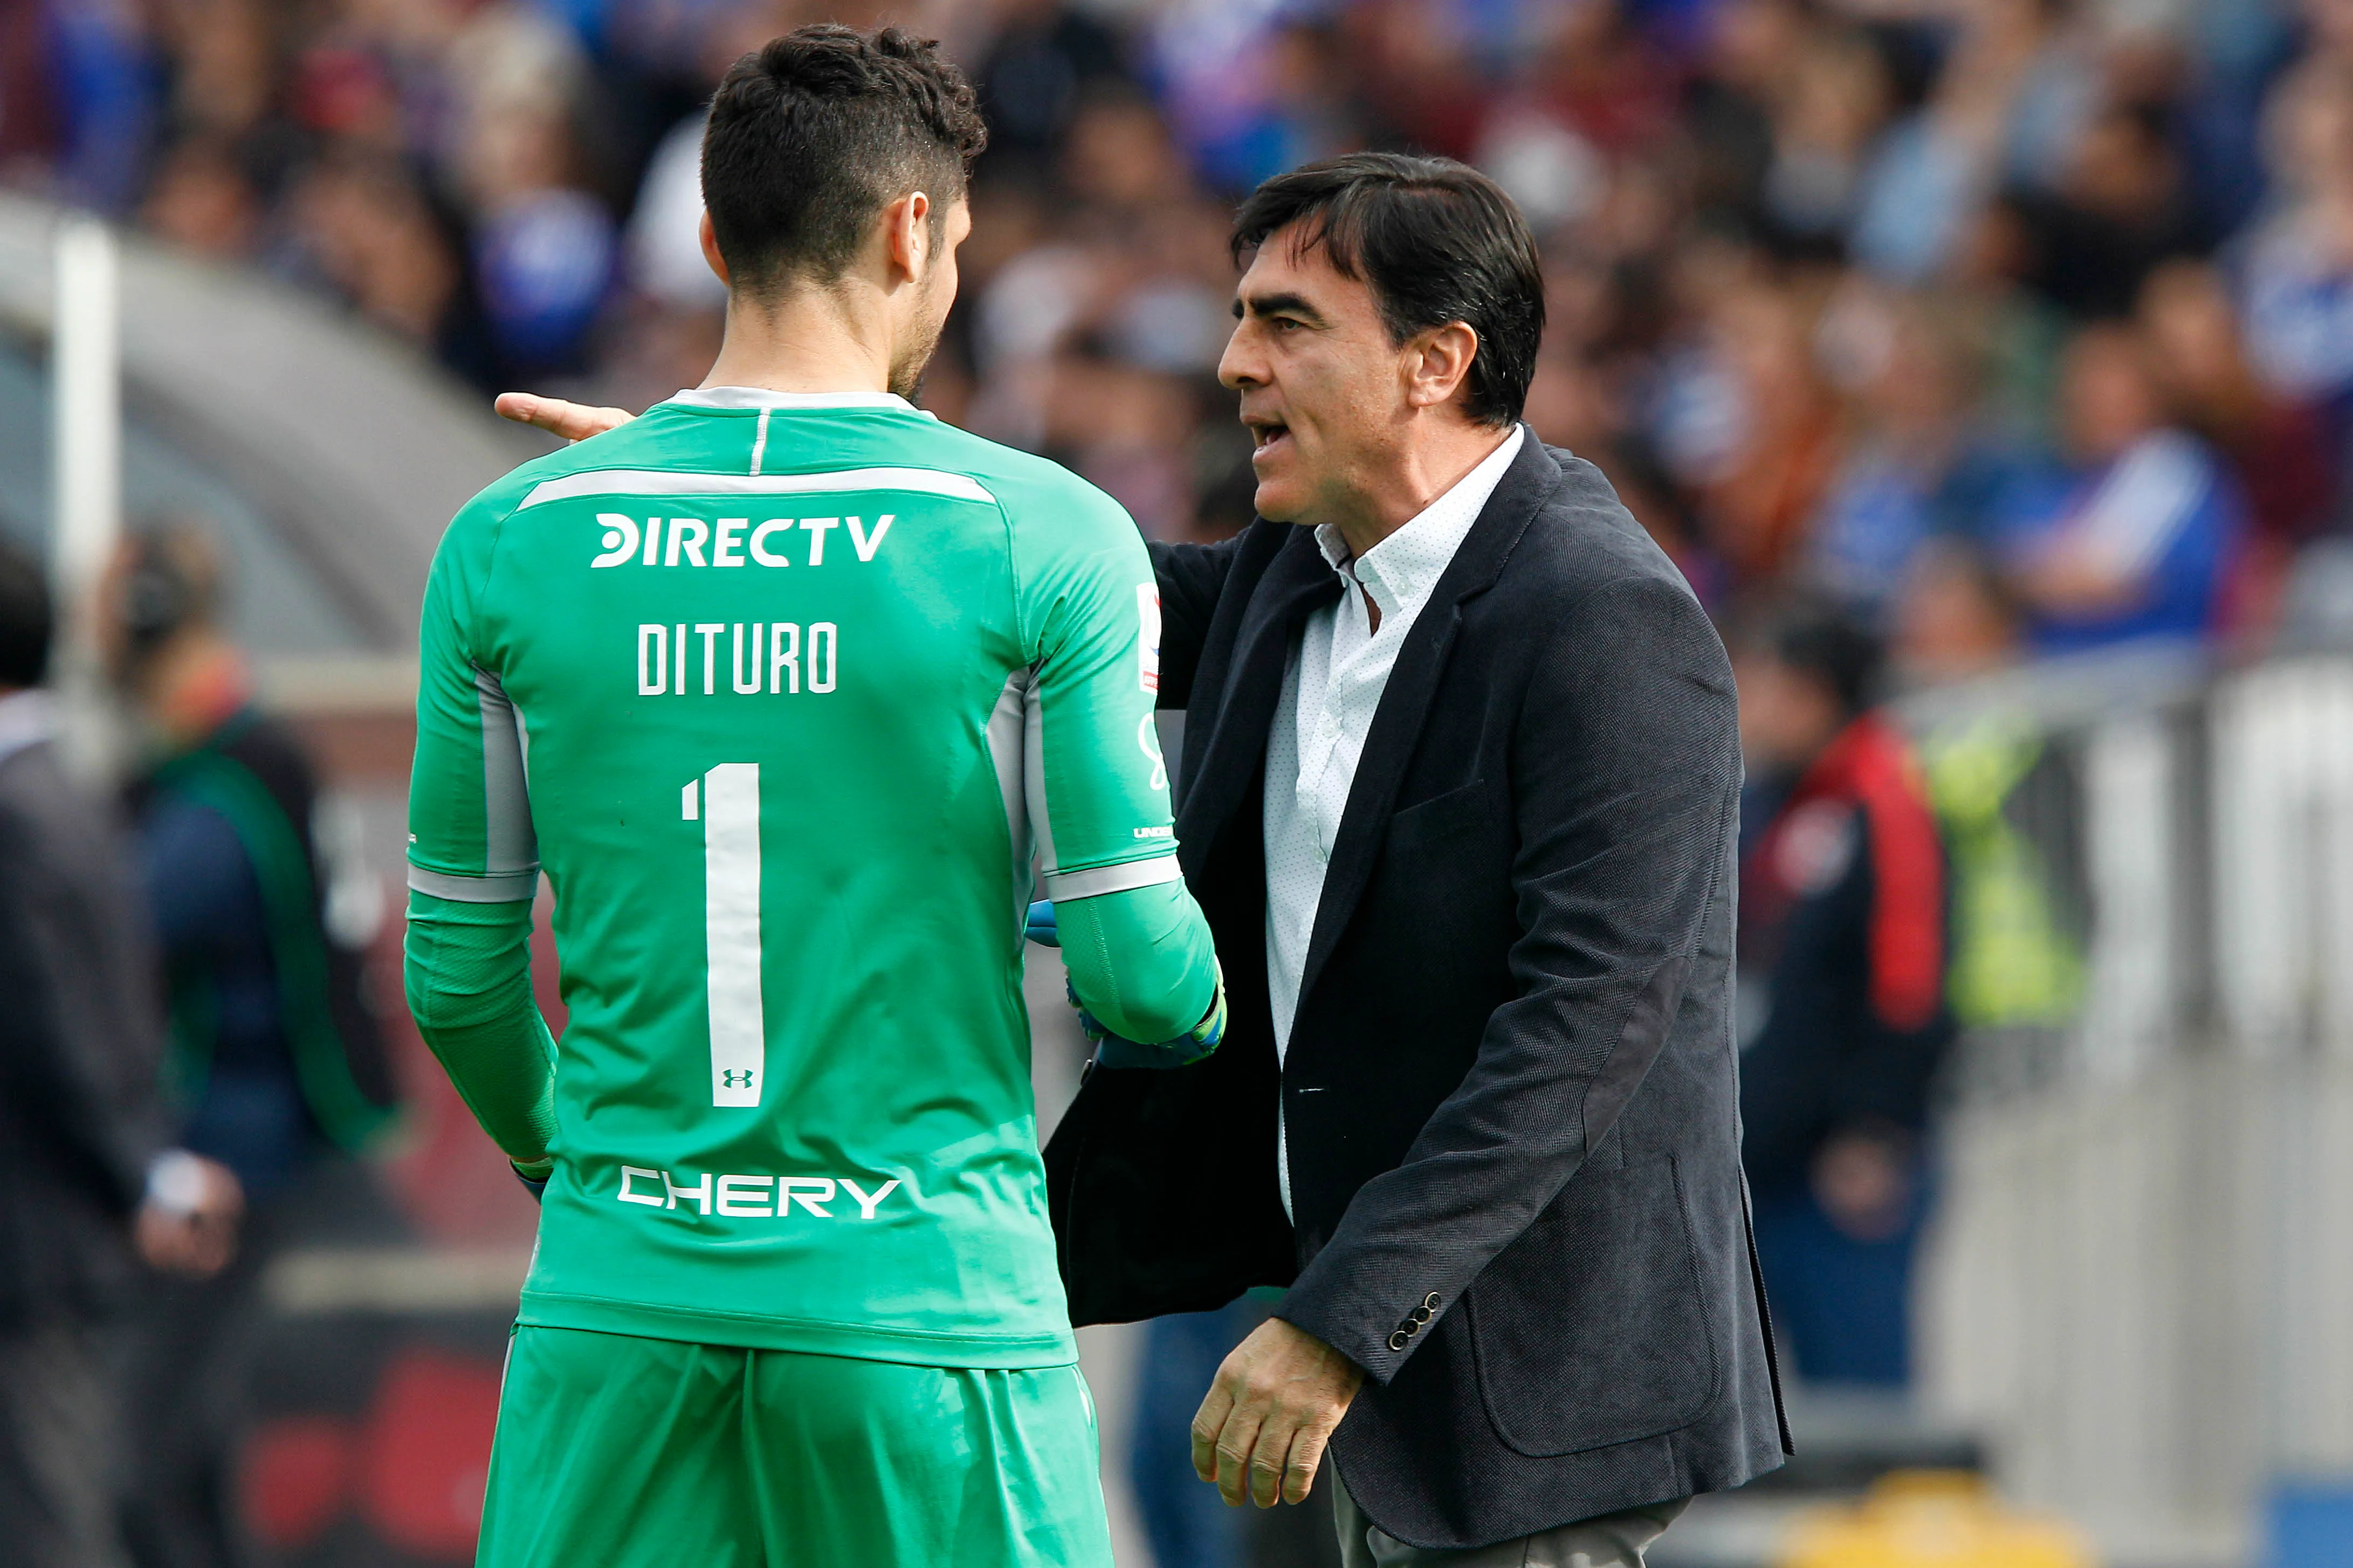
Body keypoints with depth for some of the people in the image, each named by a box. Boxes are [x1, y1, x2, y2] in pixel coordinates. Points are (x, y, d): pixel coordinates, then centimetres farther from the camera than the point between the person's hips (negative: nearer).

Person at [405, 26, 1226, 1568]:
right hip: (930, 1299, -3)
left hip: (621, 1298, 3)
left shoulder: (509, 542, 3)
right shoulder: (1045, 541, -5)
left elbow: (458, 973, 9)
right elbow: (1138, 970, -6)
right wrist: (1198, 1007, 19)